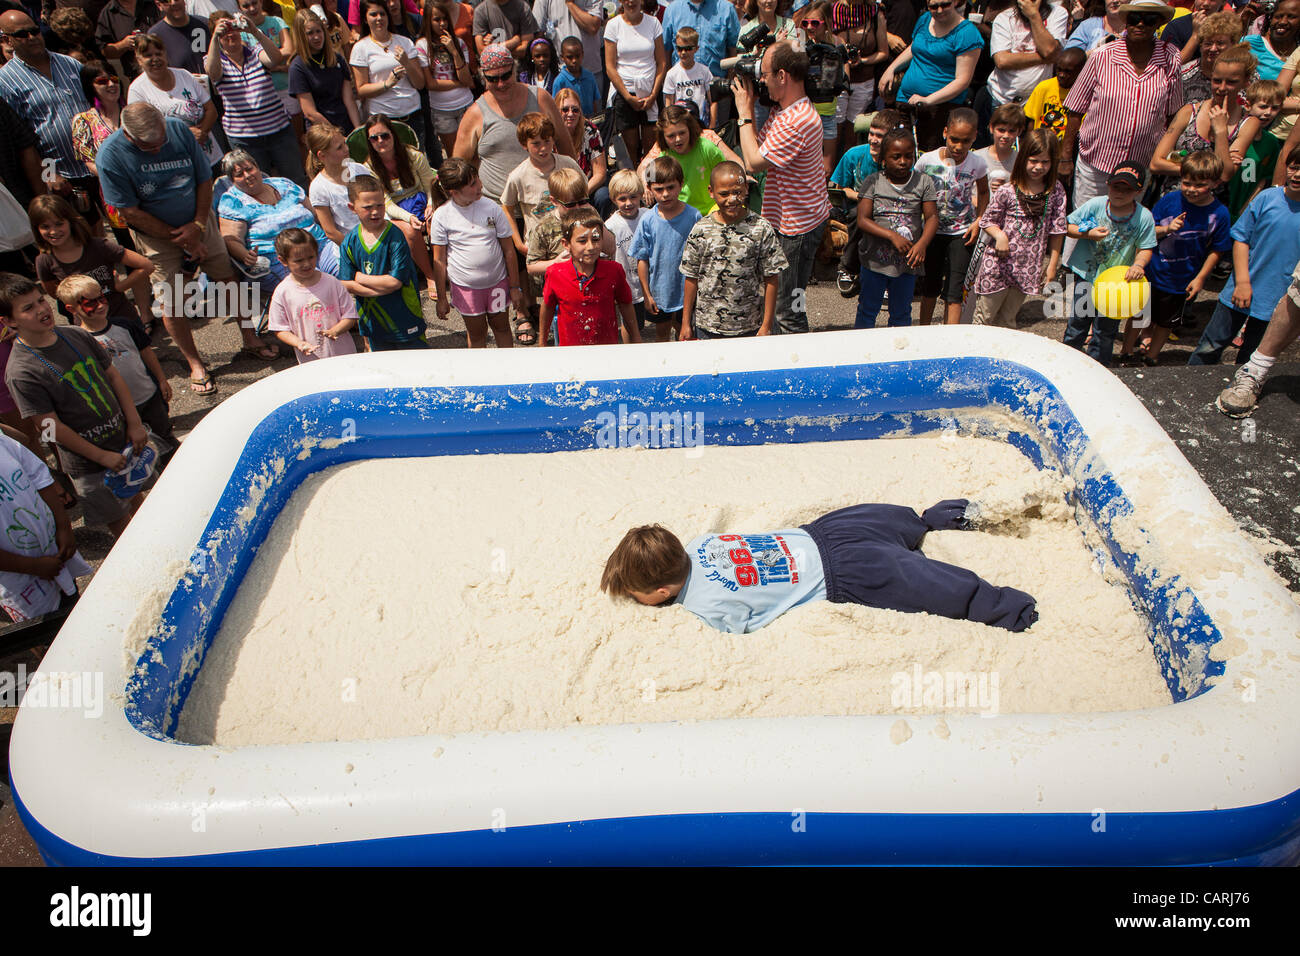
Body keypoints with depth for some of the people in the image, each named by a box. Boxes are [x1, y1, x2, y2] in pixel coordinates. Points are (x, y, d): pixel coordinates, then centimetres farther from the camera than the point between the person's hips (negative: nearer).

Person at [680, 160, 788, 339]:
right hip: (706, 327, 1)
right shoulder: (700, 230, -4)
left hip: (749, 327, -1)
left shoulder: (761, 229, -7)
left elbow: (770, 280, -4)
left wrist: (766, 326, -5)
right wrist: (686, 323, 3)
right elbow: (692, 279, 1)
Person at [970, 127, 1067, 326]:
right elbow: (987, 221, 2)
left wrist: (1052, 265, 4)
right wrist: (999, 235, -19)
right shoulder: (1007, 191, -8)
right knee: (984, 318, 6)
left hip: (1029, 269, 2)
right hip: (999, 263, -2)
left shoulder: (1056, 192, -1)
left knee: (1007, 321, 14)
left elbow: (1057, 231, 4)